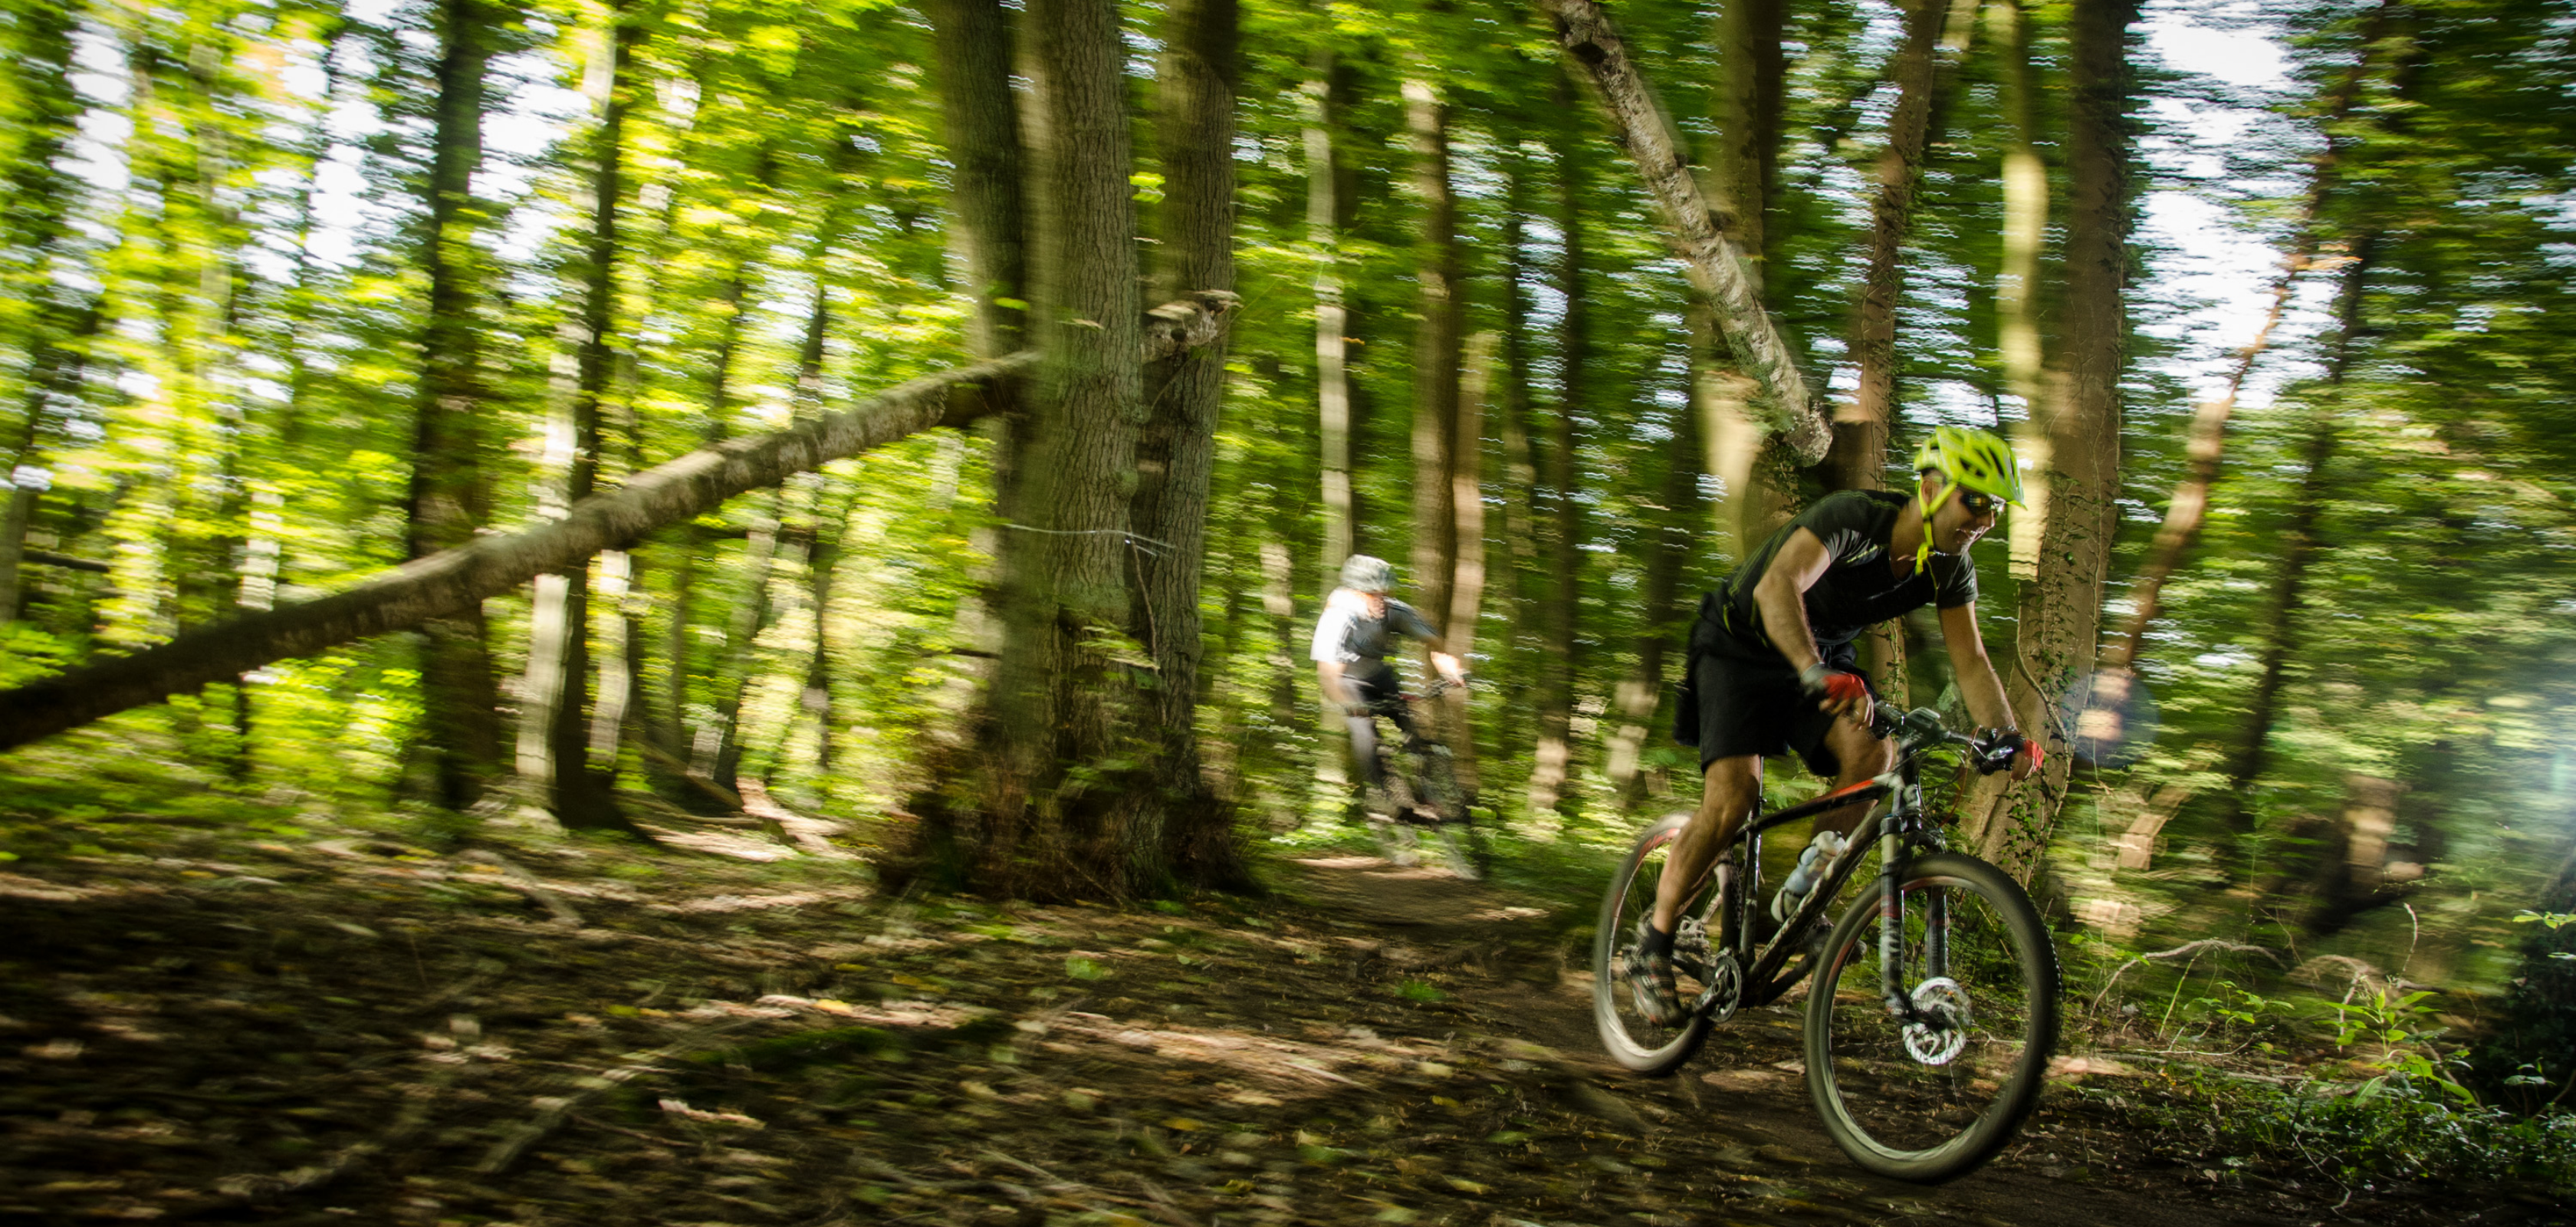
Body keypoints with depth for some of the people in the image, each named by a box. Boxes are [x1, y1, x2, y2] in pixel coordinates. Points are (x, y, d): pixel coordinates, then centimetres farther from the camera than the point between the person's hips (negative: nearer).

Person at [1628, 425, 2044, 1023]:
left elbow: (1970, 660, -7)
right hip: (1741, 645, -6)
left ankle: (1800, 893, -3)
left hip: (1823, 655, 6)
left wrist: (2009, 736, -23)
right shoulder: (1854, 518, -33)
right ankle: (1653, 943, -4)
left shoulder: (1950, 568, -11)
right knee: (1733, 797, -20)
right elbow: (1777, 587, -49)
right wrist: (1818, 675, -63)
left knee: (1873, 755, -23)